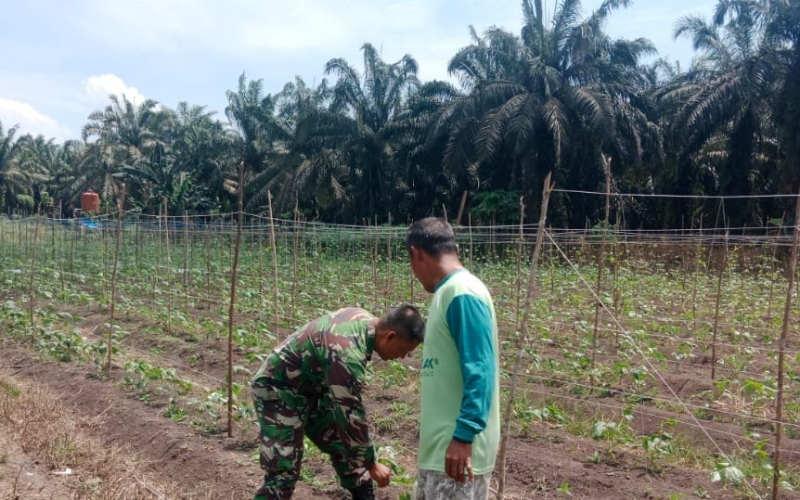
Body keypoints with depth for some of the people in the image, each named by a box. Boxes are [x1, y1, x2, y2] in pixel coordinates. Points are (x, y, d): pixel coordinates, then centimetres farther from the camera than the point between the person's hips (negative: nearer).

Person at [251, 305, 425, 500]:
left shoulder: (365, 320, -7)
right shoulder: (348, 354, -35)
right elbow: (351, 416, -28)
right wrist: (371, 464, -15)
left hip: (310, 387, 9)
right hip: (278, 390, -9)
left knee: (343, 448, 13)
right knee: (283, 472, -12)